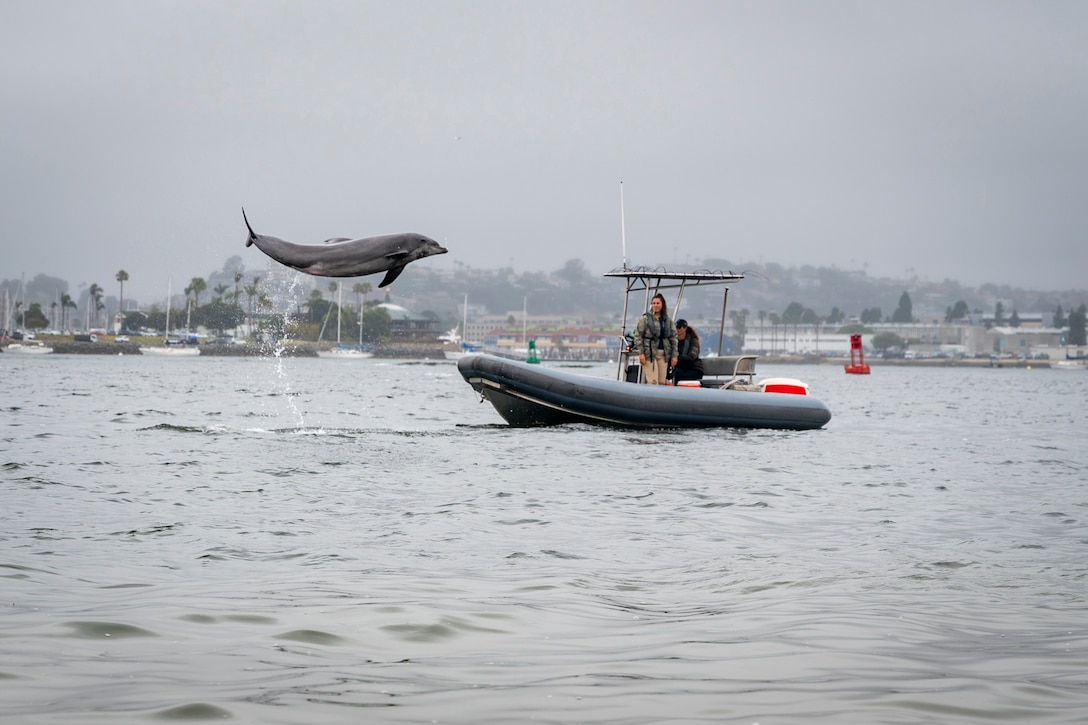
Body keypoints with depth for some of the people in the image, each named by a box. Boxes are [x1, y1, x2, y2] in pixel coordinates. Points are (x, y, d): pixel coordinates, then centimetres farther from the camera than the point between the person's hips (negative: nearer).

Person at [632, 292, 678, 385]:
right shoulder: (645, 319, -1)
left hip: (663, 354, 4)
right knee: (653, 382, -12)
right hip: (650, 353, -4)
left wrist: (674, 355, 6)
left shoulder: (668, 321, 11)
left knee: (662, 382, 2)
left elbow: (673, 338, 12)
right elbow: (638, 336, -4)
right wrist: (641, 353, -12)